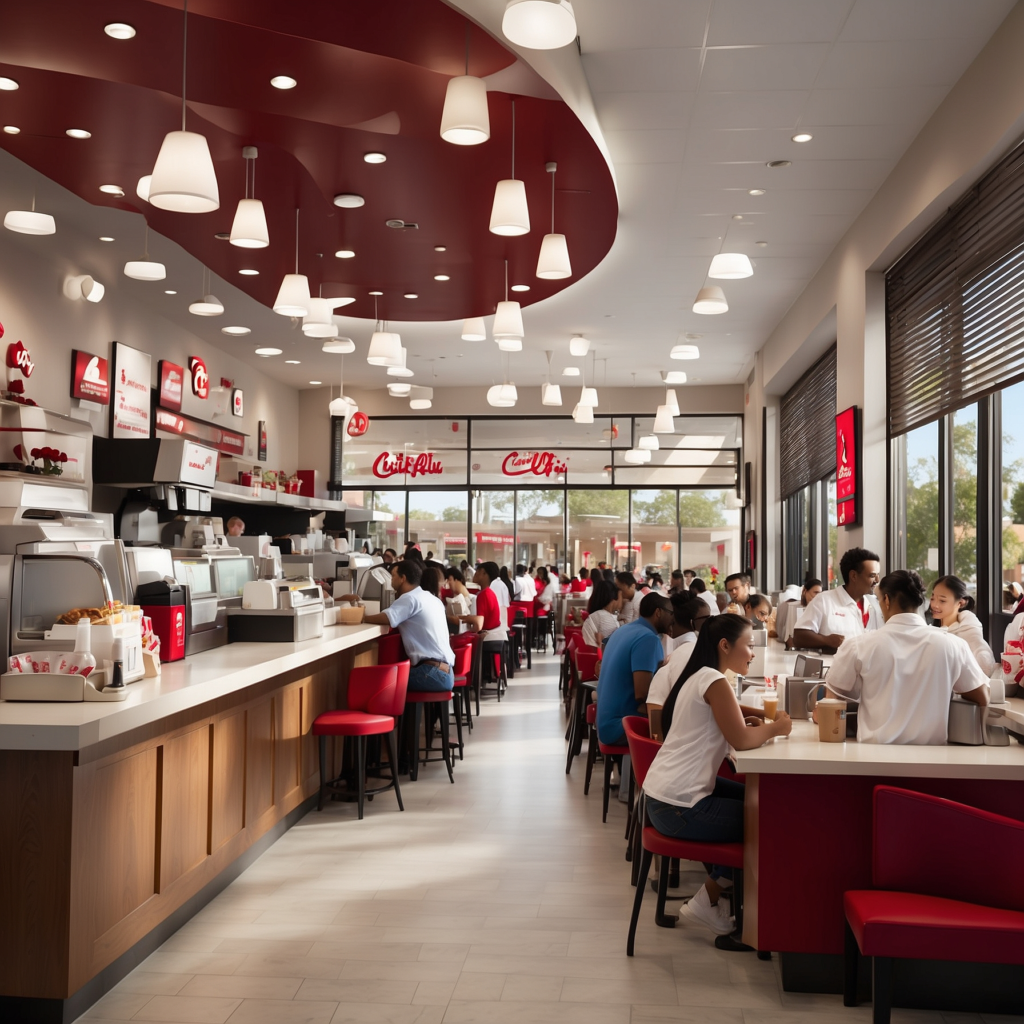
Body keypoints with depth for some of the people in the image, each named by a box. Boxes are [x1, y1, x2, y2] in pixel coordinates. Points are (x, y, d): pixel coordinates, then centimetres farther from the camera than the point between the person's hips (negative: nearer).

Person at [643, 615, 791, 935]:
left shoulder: (698, 678, 13)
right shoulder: (714, 681, -17)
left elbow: (731, 728, 18)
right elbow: (742, 740, -20)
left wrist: (762, 724, 2)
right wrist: (776, 727, -3)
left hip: (665, 797, 10)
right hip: (679, 808, -9)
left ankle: (711, 896, 25)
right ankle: (705, 904, 14)